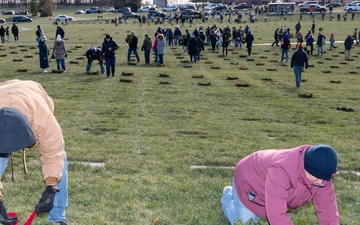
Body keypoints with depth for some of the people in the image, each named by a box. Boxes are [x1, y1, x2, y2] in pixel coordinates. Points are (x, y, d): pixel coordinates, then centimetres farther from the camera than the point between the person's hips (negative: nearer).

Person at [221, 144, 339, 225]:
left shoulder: (321, 174, -26)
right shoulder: (282, 170, -49)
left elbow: (328, 208, -21)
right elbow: (276, 214, -52)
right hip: (248, 179, -6)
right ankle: (229, 196, 28)